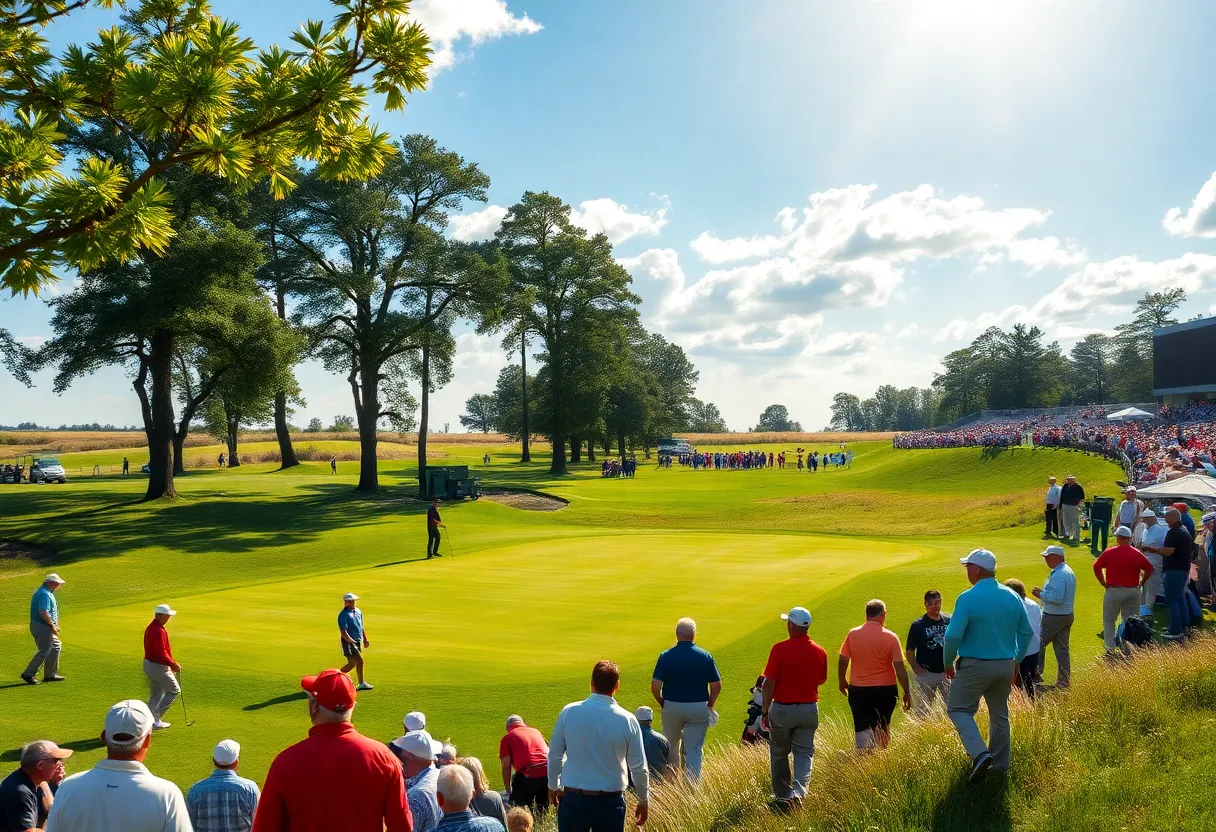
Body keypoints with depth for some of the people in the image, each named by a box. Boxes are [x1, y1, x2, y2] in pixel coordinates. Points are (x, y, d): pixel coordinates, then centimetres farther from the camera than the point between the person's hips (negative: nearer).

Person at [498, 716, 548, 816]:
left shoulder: (507, 738, 12)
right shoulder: (536, 731, 26)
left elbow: (506, 766, 5)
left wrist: (508, 791, 13)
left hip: (528, 775, -5)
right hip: (548, 773, 5)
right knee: (543, 810, 24)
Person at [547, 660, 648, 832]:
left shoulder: (568, 712, -9)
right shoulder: (627, 720, -10)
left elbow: (554, 756, 0)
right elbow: (639, 768, -3)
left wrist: (553, 787, 17)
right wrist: (644, 801, 12)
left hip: (573, 799, 1)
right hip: (610, 802, 0)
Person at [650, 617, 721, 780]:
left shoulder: (666, 656, -9)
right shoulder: (705, 657, -5)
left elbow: (655, 687, -12)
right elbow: (717, 686, -4)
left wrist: (662, 703, 5)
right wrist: (709, 706, 10)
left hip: (671, 707, 0)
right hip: (699, 709, 0)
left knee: (671, 748, 21)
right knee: (694, 751, 7)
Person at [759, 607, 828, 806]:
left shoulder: (779, 649, -15)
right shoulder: (819, 652, -4)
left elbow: (769, 683, -14)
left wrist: (764, 711, -6)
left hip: (782, 709, -2)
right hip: (809, 709, 3)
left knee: (779, 753, 15)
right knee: (804, 753, 9)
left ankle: (782, 794, 23)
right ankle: (799, 791, -8)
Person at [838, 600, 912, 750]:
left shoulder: (853, 634, -5)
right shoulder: (890, 637, -9)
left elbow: (842, 661, -3)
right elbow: (899, 667, -10)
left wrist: (842, 682, 13)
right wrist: (907, 692, -2)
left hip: (858, 689, 0)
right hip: (885, 690, 0)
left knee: (863, 729, 2)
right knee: (882, 728, 19)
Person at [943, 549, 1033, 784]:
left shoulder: (968, 598, -16)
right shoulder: (1013, 596, 2)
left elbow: (953, 635, -19)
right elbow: (1026, 632, 9)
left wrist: (948, 663, -3)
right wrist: (1017, 660, 20)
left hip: (975, 666, -6)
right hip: (1006, 666, 6)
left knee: (959, 710, 7)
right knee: (999, 714, 19)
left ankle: (980, 754, -12)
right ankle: (1000, 764, 27)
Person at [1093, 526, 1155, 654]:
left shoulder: (1109, 553, -8)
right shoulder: (1137, 553, -4)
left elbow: (1096, 567, -7)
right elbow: (1149, 570, -1)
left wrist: (1104, 584, 2)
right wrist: (1141, 584, 9)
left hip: (1113, 590, -2)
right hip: (1133, 591, 2)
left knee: (1109, 619, 12)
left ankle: (1110, 646, 10)